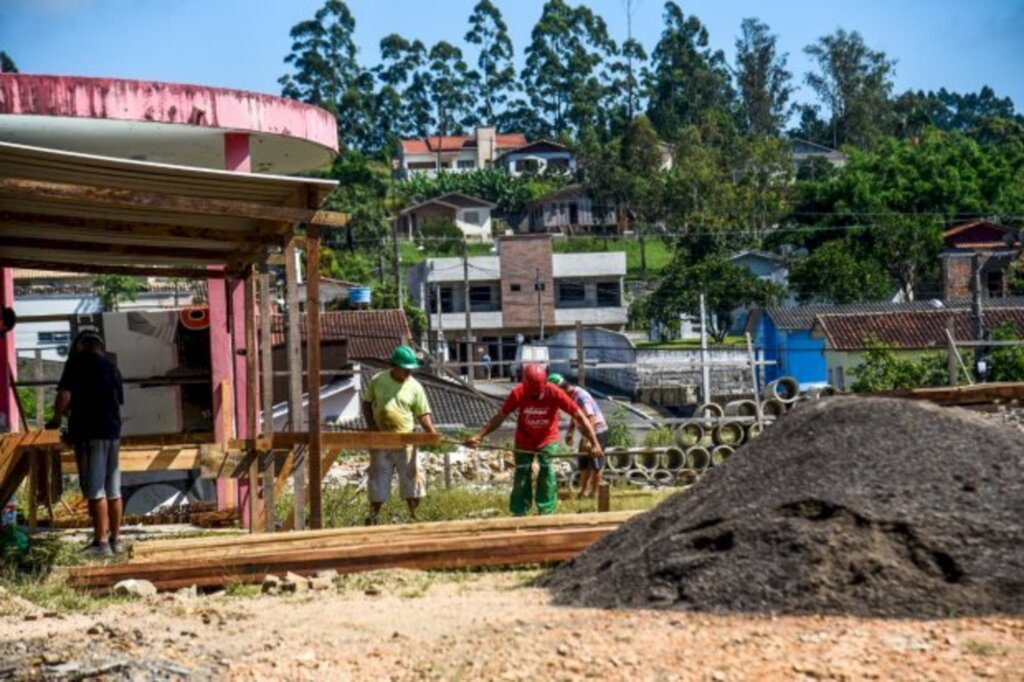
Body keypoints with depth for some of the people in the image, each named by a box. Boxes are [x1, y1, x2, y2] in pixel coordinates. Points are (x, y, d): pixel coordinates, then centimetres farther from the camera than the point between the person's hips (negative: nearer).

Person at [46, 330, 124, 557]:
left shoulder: (78, 361, -2)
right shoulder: (112, 366, 16)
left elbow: (64, 395, -11)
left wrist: (57, 417, 7)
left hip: (89, 432, -6)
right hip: (113, 431, 6)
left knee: (95, 490, -6)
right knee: (113, 490, 10)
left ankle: (101, 542, -9)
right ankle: (115, 539, 14)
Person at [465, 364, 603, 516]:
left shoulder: (555, 393, -28)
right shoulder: (518, 393, -24)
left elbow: (579, 416, -24)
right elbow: (500, 416, -15)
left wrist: (594, 443, -28)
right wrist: (479, 436, -23)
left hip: (547, 440, -1)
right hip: (524, 441, 1)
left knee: (547, 475, -8)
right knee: (522, 476, 2)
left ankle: (546, 512, 2)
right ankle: (519, 513, 12)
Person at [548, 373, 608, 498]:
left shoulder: (581, 396, -26)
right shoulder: (571, 396, 3)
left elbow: (590, 418, -31)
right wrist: (570, 433, 11)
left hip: (597, 431, -10)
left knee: (595, 463, 0)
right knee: (583, 463, 13)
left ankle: (594, 492, 9)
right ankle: (584, 490, 22)